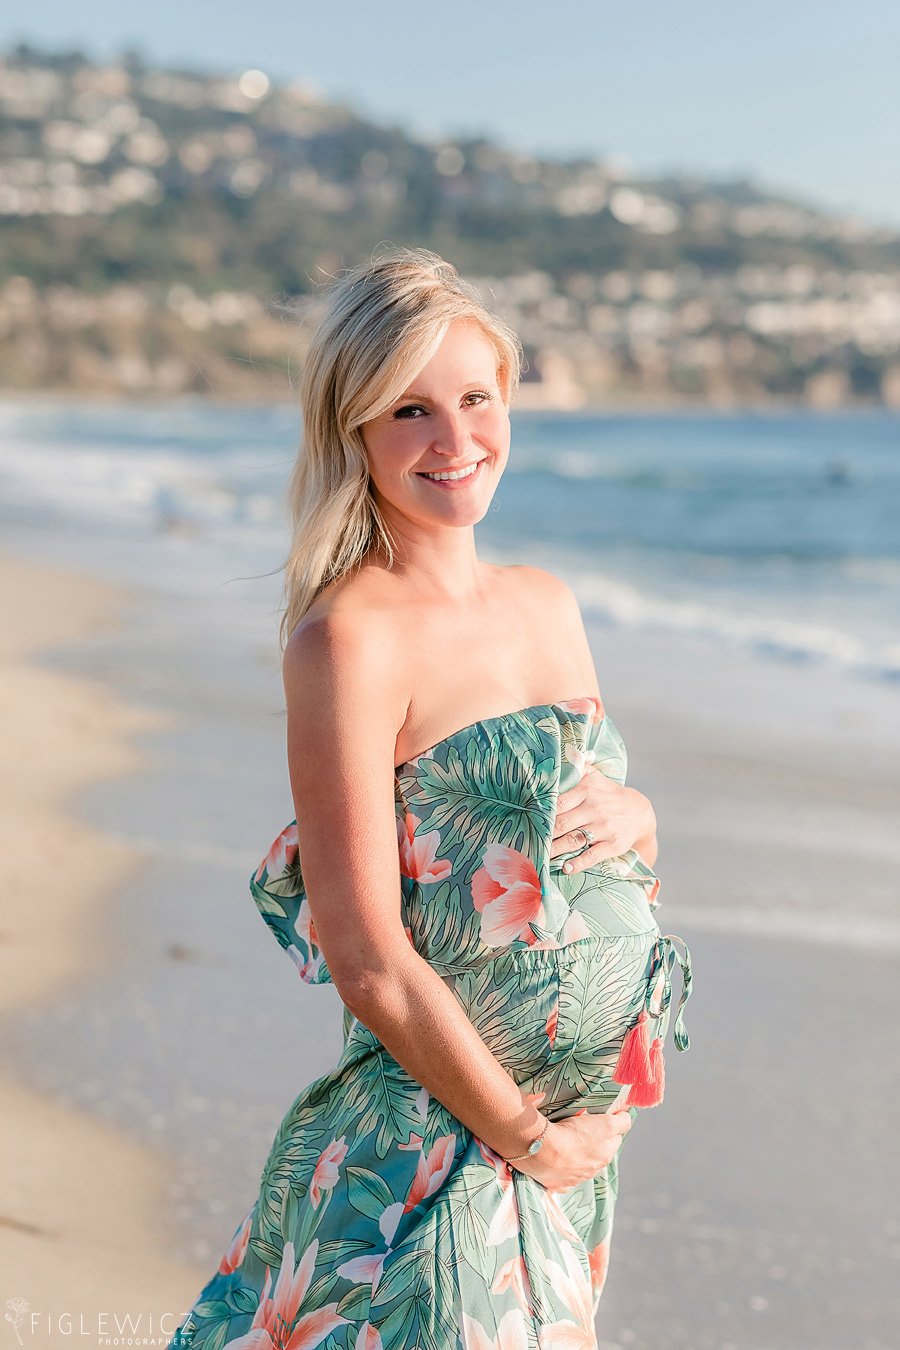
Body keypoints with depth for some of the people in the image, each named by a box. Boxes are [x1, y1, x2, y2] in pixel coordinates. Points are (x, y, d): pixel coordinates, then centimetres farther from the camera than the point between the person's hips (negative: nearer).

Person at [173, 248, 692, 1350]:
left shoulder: (548, 605, 6)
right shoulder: (349, 638, -17)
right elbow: (368, 961, -19)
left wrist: (629, 813, -5)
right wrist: (525, 1135, -11)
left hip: (578, 1125, 7)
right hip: (436, 1145, -7)